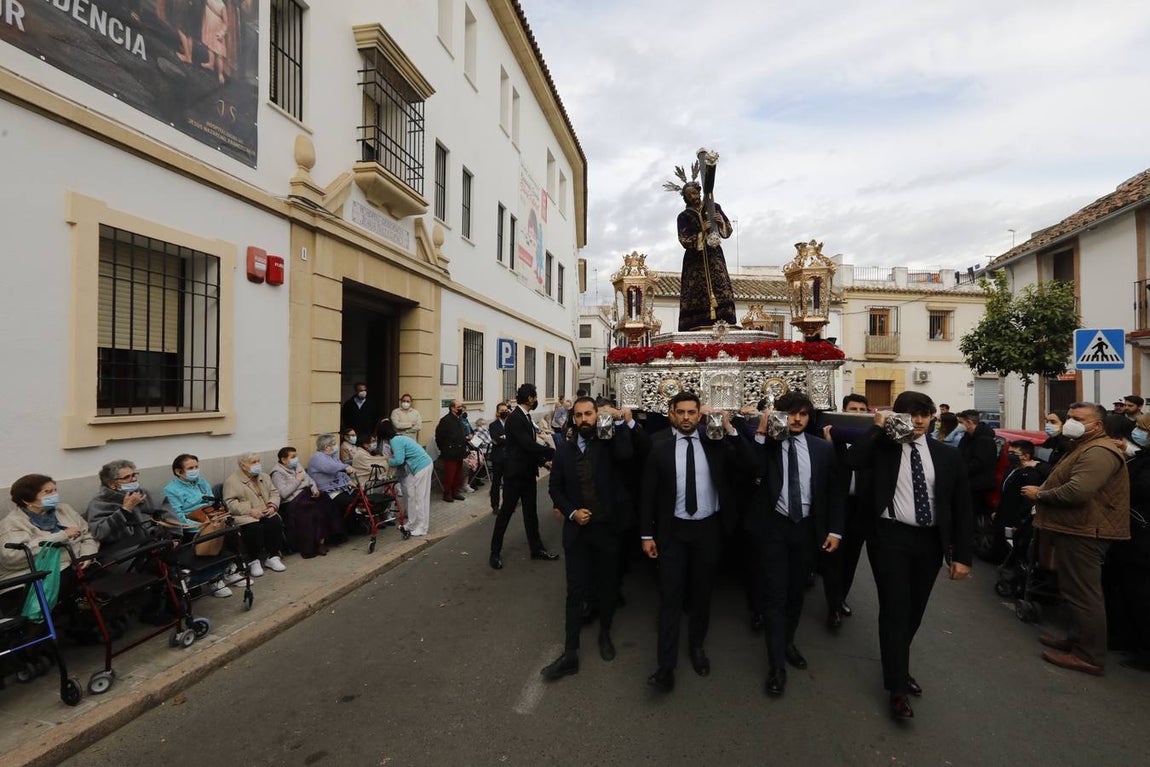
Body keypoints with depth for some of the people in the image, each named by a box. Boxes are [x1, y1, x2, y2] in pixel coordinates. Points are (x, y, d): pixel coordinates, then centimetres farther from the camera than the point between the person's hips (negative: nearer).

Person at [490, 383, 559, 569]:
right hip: (515, 472, -9)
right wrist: (553, 452, -19)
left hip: (527, 472, 9)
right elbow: (528, 445, -25)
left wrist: (543, 458, 0)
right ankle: (495, 552, 16)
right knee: (506, 511, 3)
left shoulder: (525, 416, 9)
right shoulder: (515, 418, -20)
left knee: (531, 511, 15)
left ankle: (537, 549, 25)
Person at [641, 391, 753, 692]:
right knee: (670, 596, 1)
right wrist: (647, 534, -4)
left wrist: (730, 429, -16)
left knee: (702, 593, 17)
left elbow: (748, 464, -9)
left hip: (708, 528, 2)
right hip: (673, 530, -2)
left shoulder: (715, 441, -2)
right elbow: (648, 492, -4)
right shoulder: (659, 445, -7)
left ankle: (697, 646, 39)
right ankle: (666, 666, 11)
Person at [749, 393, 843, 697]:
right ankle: (777, 664, 13)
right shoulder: (764, 444, -7)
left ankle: (788, 643, 42)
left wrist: (834, 529, 2)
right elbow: (749, 473, -23)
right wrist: (761, 434, -26)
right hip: (773, 526, -3)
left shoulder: (822, 448, 2)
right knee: (775, 594, 0)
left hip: (807, 527, 4)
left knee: (796, 591, 19)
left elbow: (833, 492, 7)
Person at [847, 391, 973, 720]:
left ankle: (899, 667, 41)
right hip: (890, 538, -3)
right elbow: (852, 460, -22)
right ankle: (897, 687, 12)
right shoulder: (883, 447, -2)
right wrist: (878, 428, -17)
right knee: (895, 610, -1)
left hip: (930, 540, 4)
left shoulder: (947, 456, 4)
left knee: (915, 610, 17)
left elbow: (962, 507, 5)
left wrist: (963, 554, 1)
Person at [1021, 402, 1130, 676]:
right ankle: (1080, 640, 31)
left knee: (1082, 594, -4)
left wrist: (1040, 494, -14)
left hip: (1083, 532, -11)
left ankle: (1090, 656, 3)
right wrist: (1044, 491, 8)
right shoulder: (1084, 448, 19)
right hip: (1076, 529, 11)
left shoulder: (1098, 452, -18)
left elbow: (1076, 491, -29)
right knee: (1078, 591, 19)